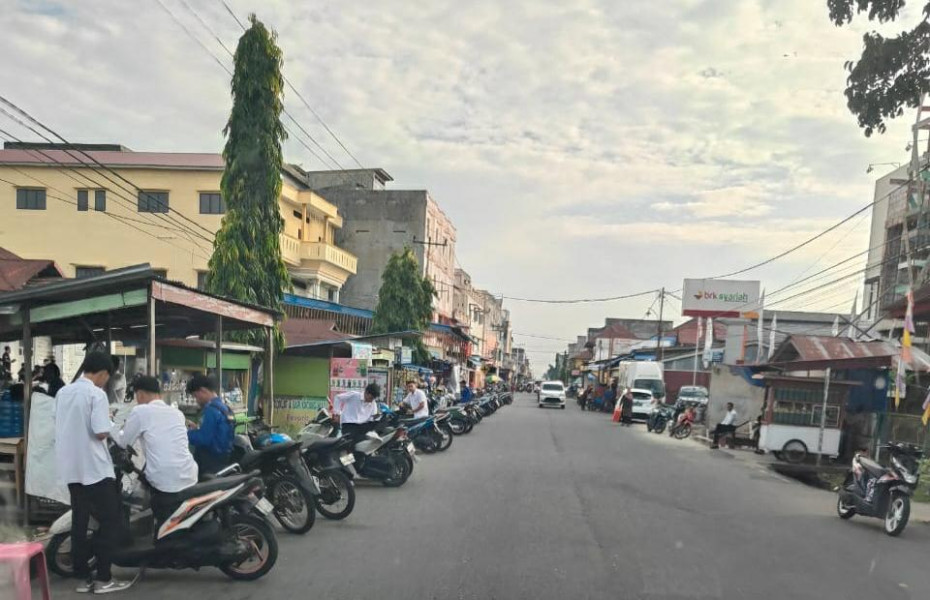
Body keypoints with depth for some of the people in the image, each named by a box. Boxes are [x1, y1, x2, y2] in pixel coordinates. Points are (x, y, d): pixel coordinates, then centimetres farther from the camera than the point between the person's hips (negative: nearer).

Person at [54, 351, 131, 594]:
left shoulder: (63, 392, 9)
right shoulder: (96, 393, -15)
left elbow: (60, 426, 18)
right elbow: (100, 433, -21)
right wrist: (108, 421, -2)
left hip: (70, 467, 8)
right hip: (94, 467, -8)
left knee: (79, 520, 13)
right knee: (110, 521, 1)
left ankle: (83, 576, 16)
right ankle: (103, 578, 3)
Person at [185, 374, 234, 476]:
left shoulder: (211, 410, -18)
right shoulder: (224, 406, 12)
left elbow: (204, 439, -22)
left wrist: (187, 433, -9)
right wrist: (196, 429, 12)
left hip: (210, 463, -9)